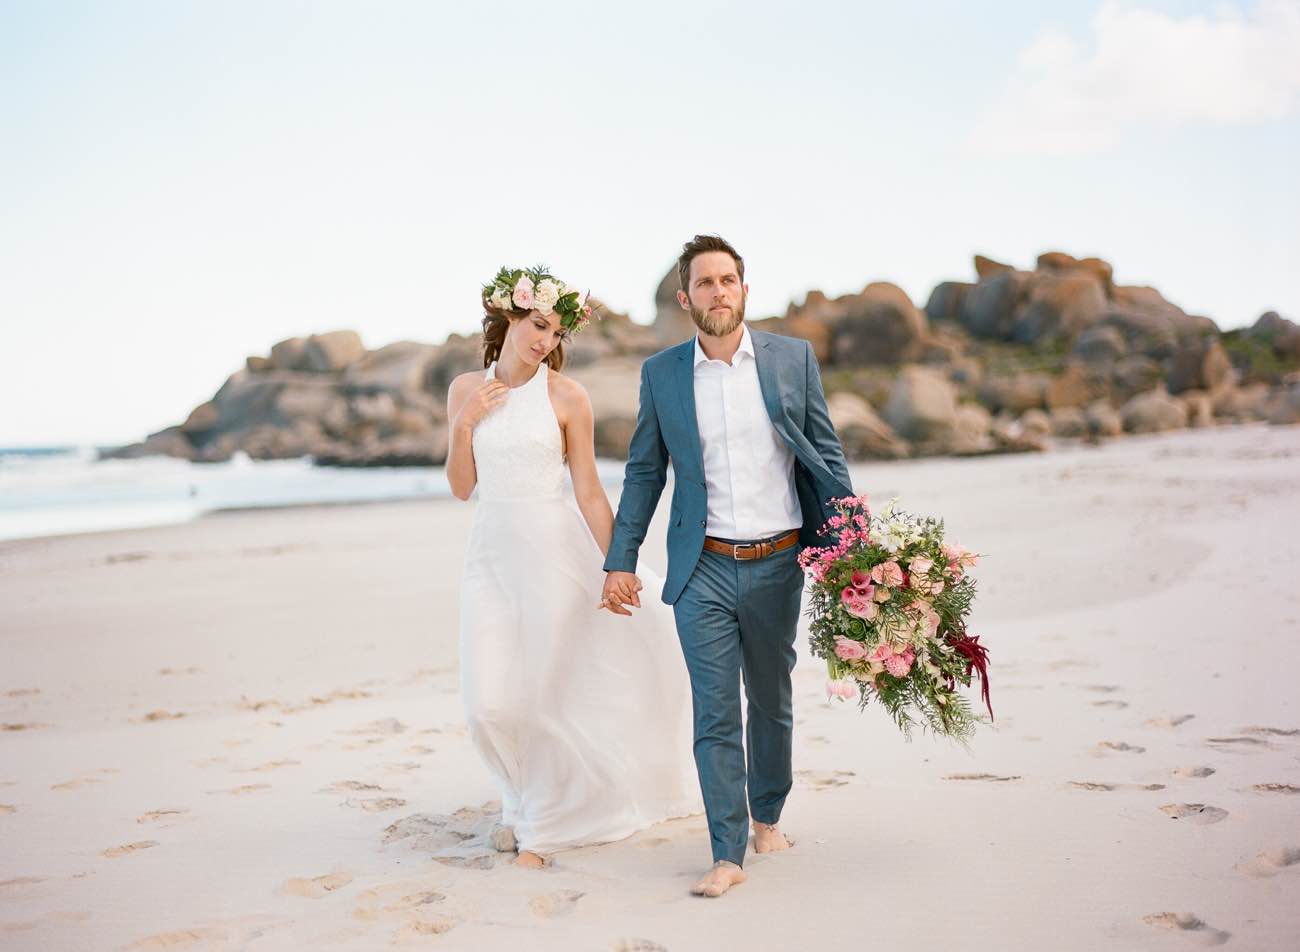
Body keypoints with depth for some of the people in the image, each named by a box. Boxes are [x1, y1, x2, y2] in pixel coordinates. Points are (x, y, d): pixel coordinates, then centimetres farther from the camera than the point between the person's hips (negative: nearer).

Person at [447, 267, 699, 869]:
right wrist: (464, 425, -6)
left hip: (554, 550, -3)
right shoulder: (466, 390, 7)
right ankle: (523, 800, 31)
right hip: (491, 553, 3)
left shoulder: (566, 396, -4)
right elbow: (462, 487, 9)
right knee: (489, 704, 1)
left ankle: (541, 825, 22)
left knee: (550, 694, 2)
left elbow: (588, 492, -2)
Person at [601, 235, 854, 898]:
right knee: (714, 713, 0)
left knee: (772, 701, 16)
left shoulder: (793, 358, 1)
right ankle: (728, 855, 9)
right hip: (703, 570, 0)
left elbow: (826, 457, 4)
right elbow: (644, 472, 8)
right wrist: (619, 560, 6)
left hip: (777, 564, 1)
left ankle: (767, 815, 37)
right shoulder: (661, 373, 2)